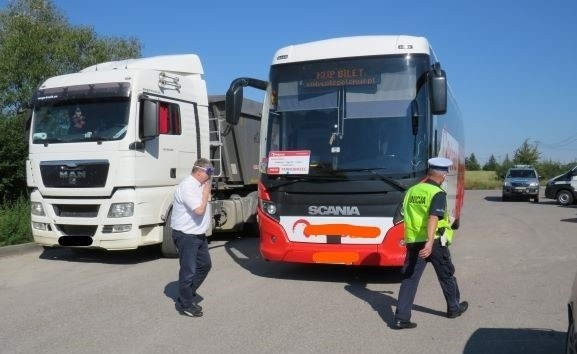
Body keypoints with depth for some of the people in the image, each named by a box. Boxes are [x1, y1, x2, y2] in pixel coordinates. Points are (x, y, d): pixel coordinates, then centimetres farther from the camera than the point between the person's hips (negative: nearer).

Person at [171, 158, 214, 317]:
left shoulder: (200, 185, 9)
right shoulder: (187, 187, -21)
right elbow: (199, 210, -25)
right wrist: (206, 192, -16)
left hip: (198, 234, 10)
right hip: (186, 236, -10)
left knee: (205, 264, 17)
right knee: (188, 271, -1)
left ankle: (189, 295, 31)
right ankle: (185, 304, 13)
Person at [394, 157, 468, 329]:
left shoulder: (411, 190, 7)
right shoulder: (438, 194, -12)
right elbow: (433, 218, -26)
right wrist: (430, 243, -35)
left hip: (413, 241, 5)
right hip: (434, 242, -4)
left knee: (409, 278, 6)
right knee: (446, 276, 18)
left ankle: (401, 317, 0)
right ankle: (454, 308, 37)